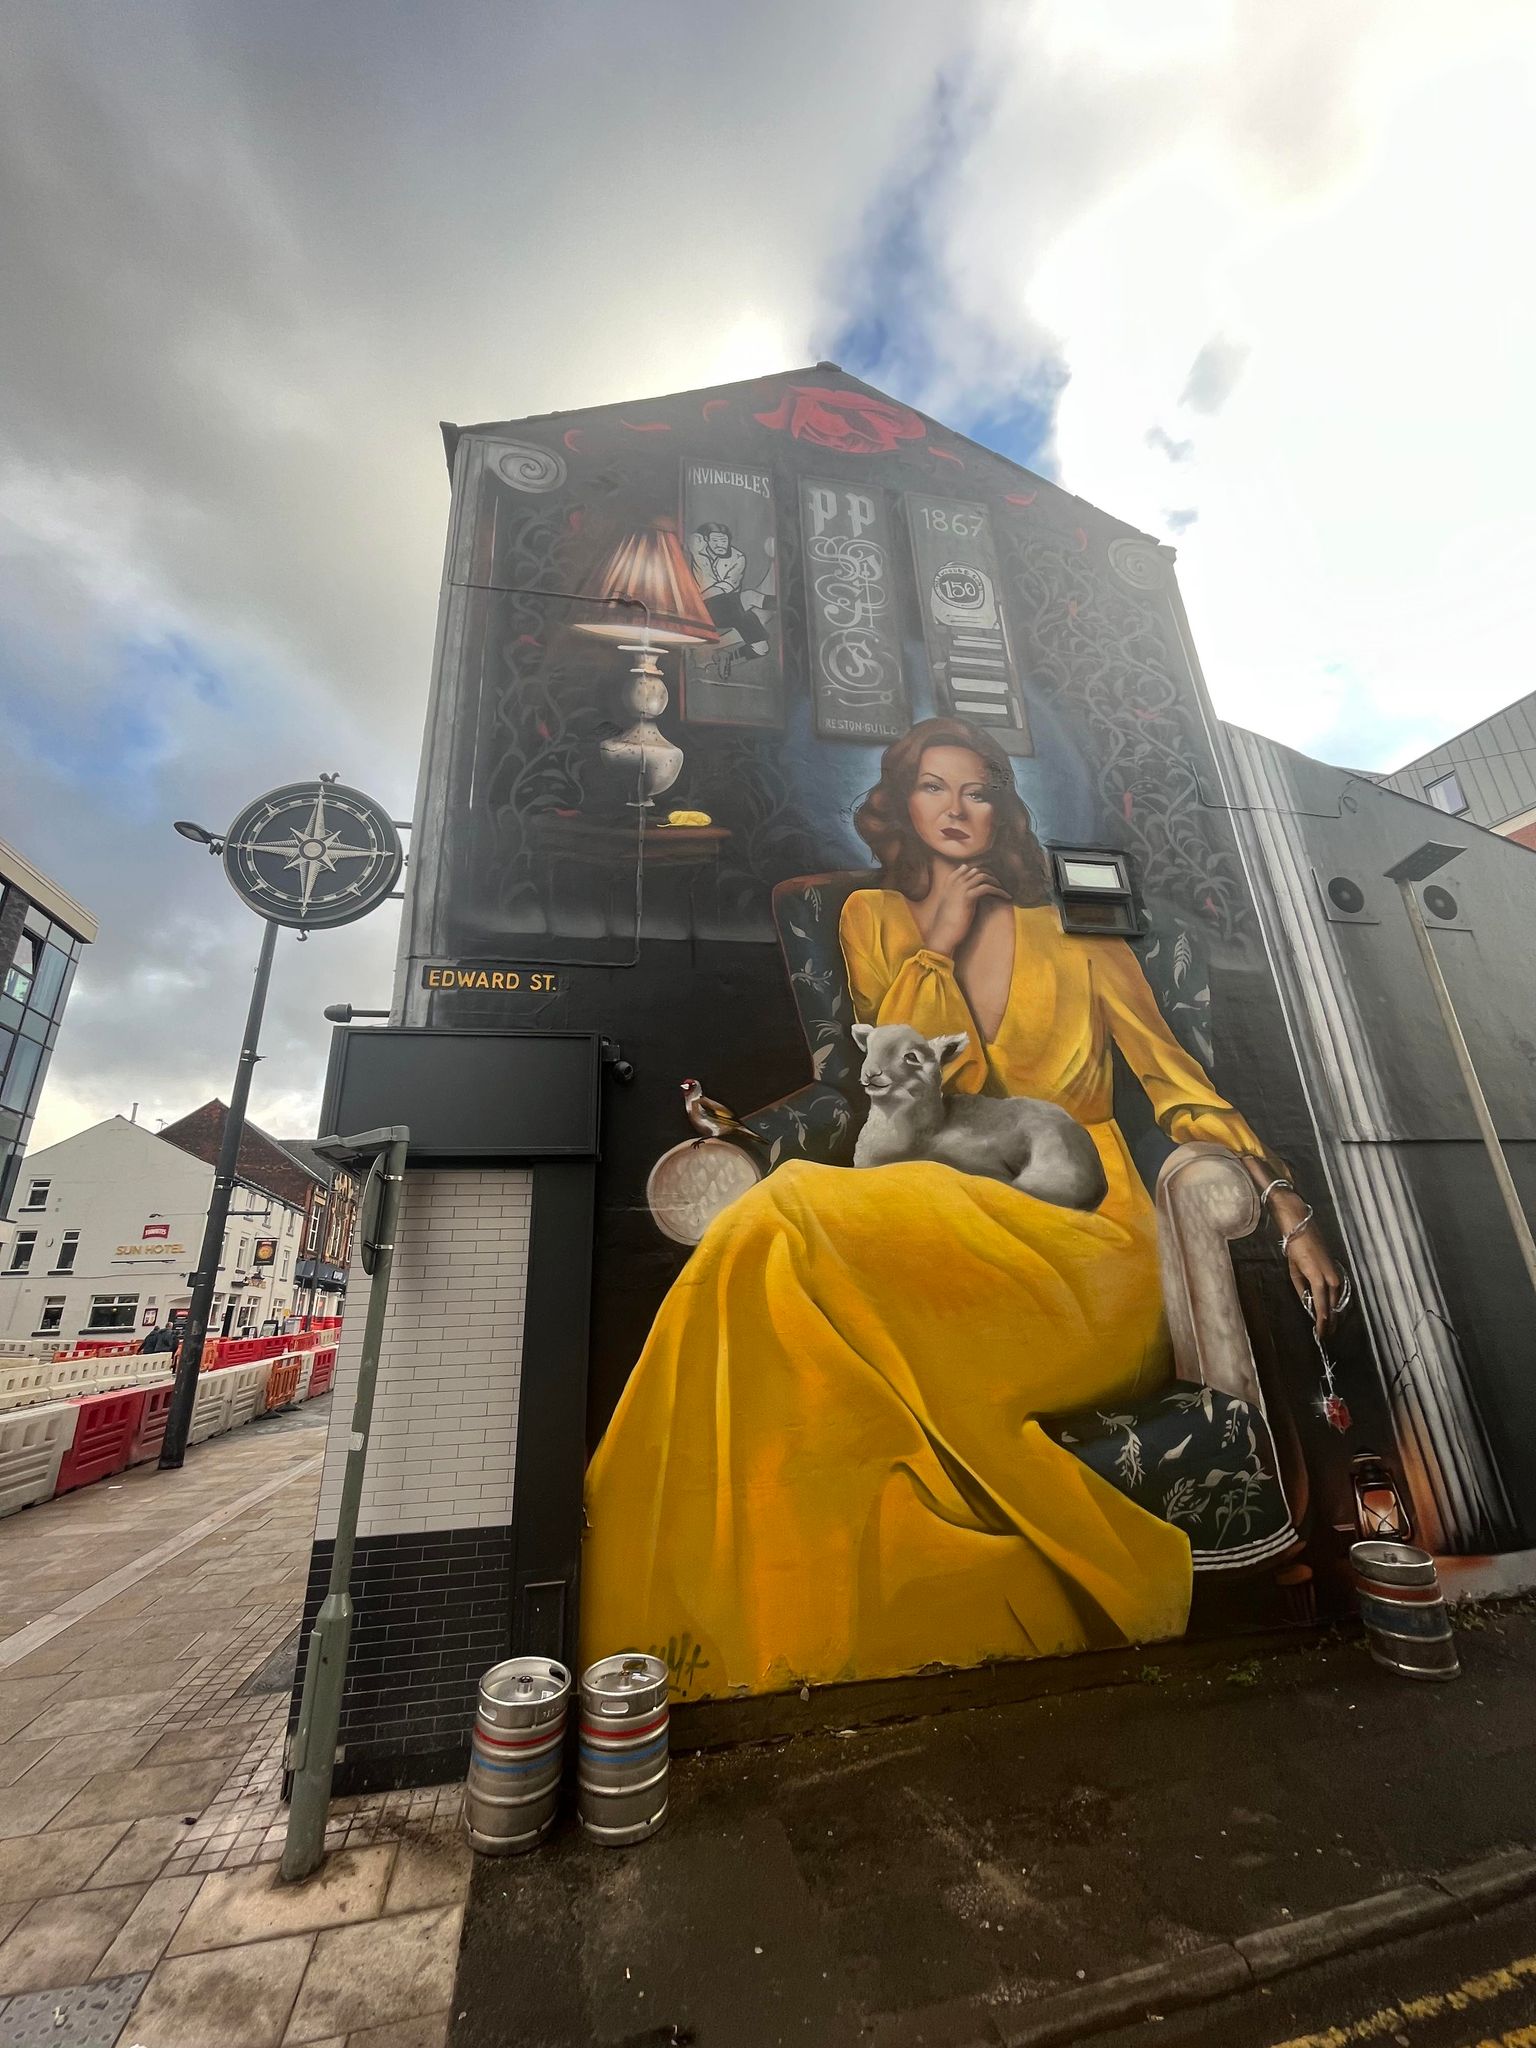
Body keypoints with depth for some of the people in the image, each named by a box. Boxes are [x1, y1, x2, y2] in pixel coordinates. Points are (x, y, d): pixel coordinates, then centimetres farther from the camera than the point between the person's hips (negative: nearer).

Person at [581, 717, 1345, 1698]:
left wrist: (1286, 1206, -3)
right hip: (954, 1228, 2)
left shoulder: (1070, 924, 11)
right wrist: (934, 944, -1)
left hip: (1086, 1233, -2)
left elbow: (1173, 1073, 7)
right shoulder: (875, 918, 15)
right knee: (785, 1227, -32)